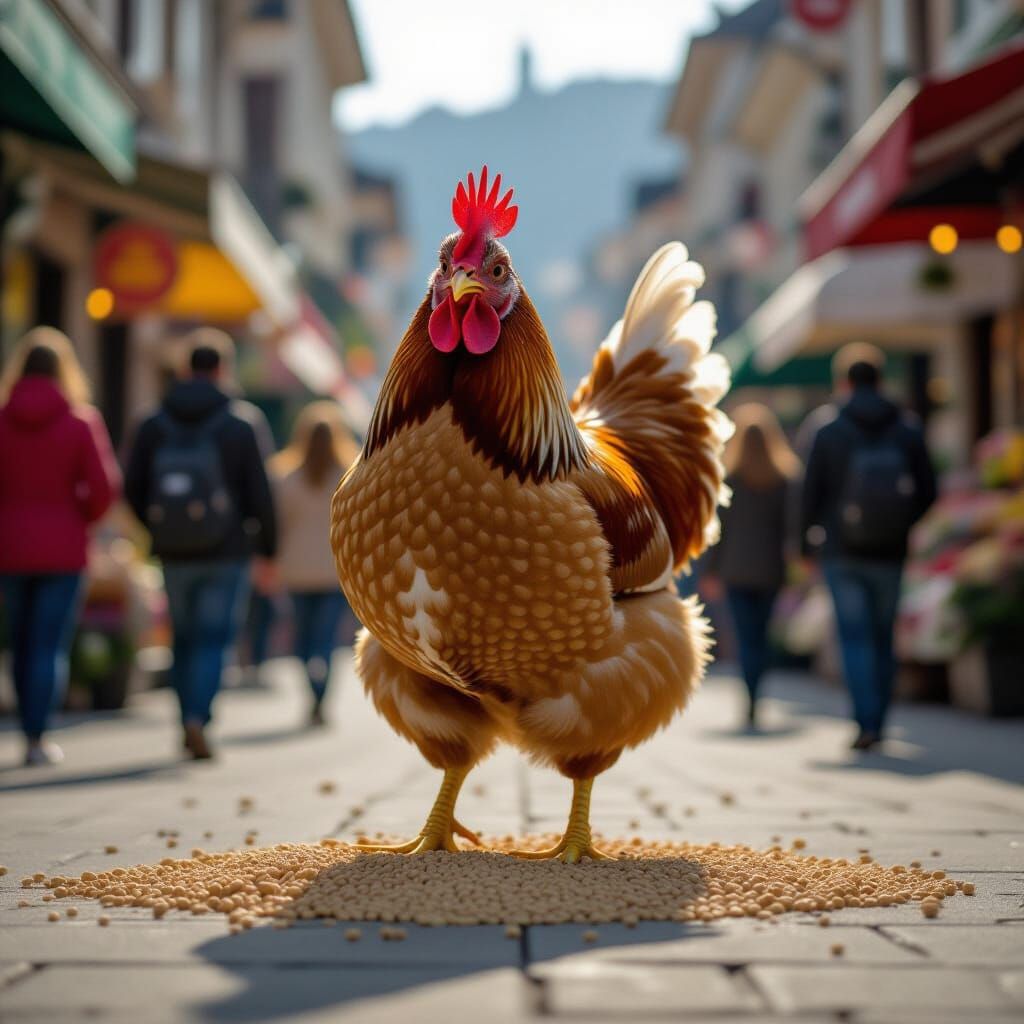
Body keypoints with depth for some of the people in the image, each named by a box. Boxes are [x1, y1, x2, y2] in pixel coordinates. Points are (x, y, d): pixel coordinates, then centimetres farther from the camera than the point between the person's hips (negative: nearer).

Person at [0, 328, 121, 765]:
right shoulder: (81, 420, -6)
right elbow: (104, 486, -10)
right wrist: (81, 518, 7)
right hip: (62, 547, -2)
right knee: (50, 645, 3)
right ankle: (37, 738, -2)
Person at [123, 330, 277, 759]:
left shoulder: (154, 425, 1)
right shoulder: (242, 424, -7)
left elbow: (133, 489, 1)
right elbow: (259, 493, -7)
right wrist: (267, 548, 4)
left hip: (175, 553, 3)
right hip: (227, 552, -3)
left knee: (185, 640, 16)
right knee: (215, 640, 1)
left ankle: (191, 724, 19)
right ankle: (197, 719, -17)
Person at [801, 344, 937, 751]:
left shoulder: (828, 433, -5)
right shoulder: (908, 431, 0)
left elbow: (811, 495, -4)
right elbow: (927, 491, 1)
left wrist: (808, 544, 10)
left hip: (841, 553, -2)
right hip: (889, 555, 2)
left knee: (854, 638, -1)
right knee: (883, 639, 13)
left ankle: (866, 721, -14)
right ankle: (877, 721, 17)